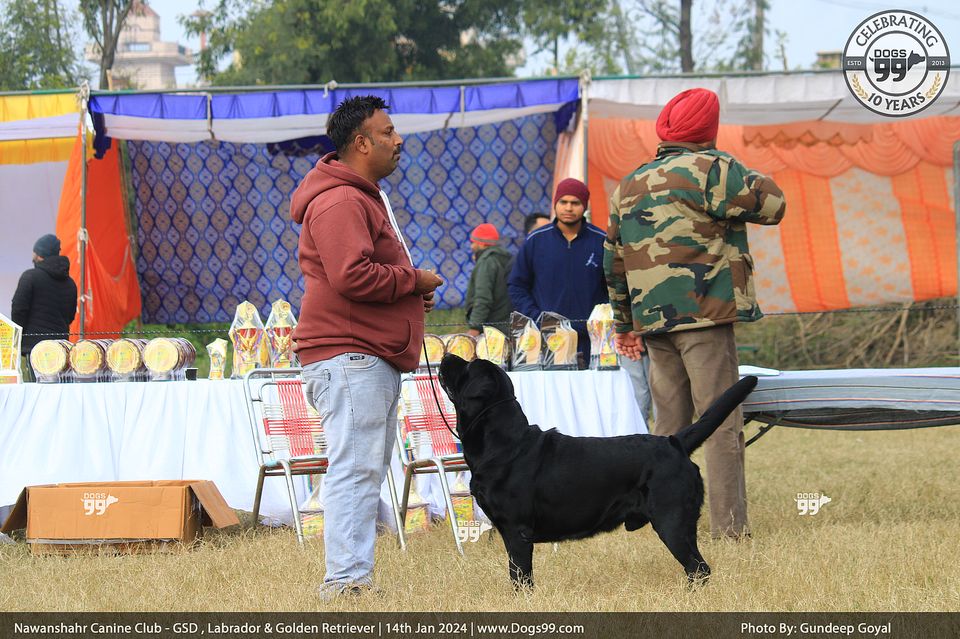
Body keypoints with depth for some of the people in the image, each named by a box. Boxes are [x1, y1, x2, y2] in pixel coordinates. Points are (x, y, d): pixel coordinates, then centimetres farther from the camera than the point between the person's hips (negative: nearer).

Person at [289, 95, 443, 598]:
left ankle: (357, 578, 17)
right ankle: (346, 580, -16)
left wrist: (412, 290, 13)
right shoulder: (339, 202, -15)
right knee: (356, 467, -14)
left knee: (367, 470, 13)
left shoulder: (363, 197, 23)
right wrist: (414, 281, -13)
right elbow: (351, 275, -26)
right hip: (349, 355, -11)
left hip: (374, 357, 11)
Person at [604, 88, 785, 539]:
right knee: (722, 424, -6)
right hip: (704, 315, -7)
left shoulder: (629, 186, 16)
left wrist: (625, 323, 26)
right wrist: (752, 179, 10)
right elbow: (773, 205, -10)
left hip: (652, 319, 7)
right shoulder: (710, 170, -7)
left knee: (669, 426, 13)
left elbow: (615, 260, 19)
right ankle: (729, 528, -11)